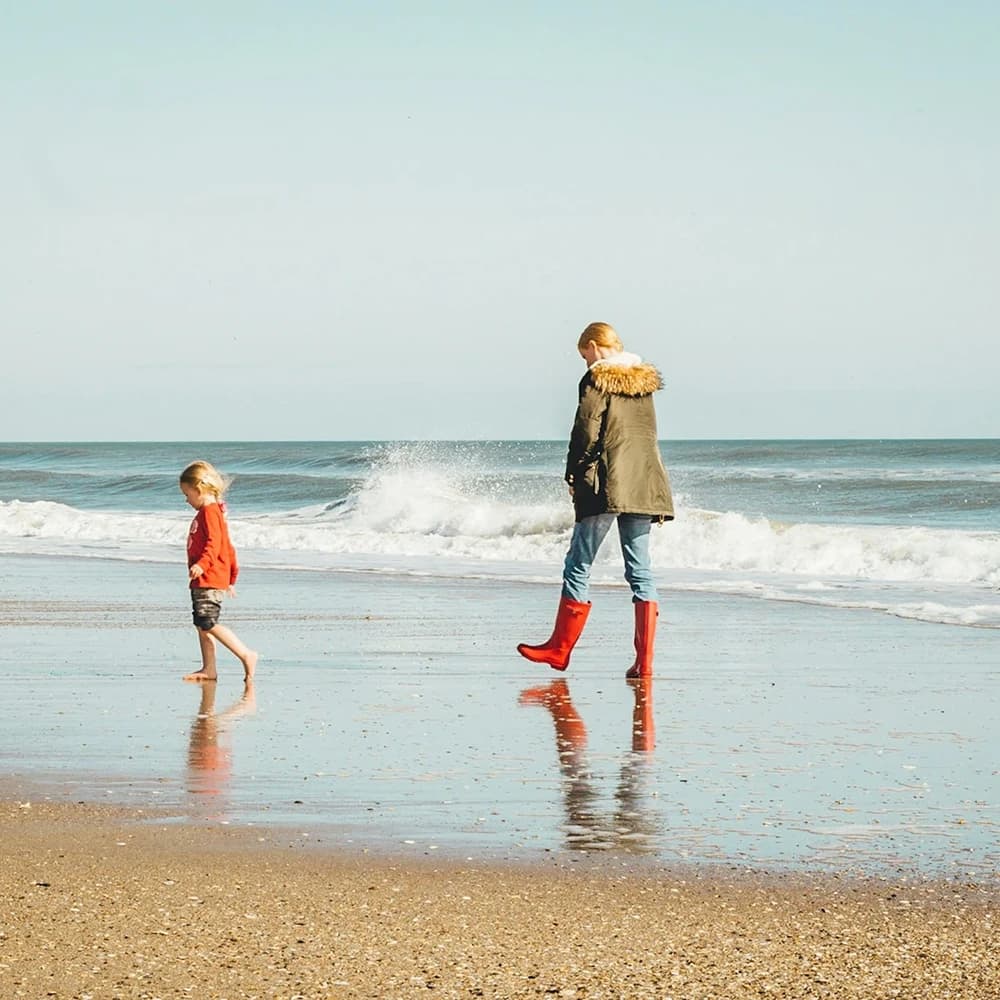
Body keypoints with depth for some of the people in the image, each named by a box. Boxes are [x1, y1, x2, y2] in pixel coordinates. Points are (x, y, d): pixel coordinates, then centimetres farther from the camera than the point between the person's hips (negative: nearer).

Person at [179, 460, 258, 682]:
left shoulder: (209, 511, -11)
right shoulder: (213, 511, 22)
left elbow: (214, 543, -24)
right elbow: (227, 548, 27)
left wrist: (202, 565, -37)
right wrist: (232, 576, 31)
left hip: (210, 580, -11)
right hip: (202, 581, 11)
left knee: (209, 624, -15)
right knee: (202, 625, 8)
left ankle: (246, 655, -13)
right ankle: (209, 669, 9)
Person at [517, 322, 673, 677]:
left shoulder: (596, 379, -6)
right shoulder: (646, 380, 14)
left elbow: (586, 432, -10)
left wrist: (573, 475, 0)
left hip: (606, 485, -6)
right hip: (645, 484, 6)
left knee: (578, 565, 5)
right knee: (640, 569, 5)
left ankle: (560, 649, 12)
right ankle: (644, 659, -3)